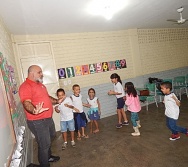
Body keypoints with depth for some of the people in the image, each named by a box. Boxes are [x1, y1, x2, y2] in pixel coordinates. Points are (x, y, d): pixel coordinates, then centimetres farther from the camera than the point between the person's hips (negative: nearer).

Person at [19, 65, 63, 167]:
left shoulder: (40, 84, 11)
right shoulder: (25, 87, -19)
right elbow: (26, 103, -33)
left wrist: (57, 101, 14)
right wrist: (34, 111, -51)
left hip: (48, 118, 10)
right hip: (37, 122, -10)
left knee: (50, 137, 26)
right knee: (44, 144, 2)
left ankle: (48, 156, 49)